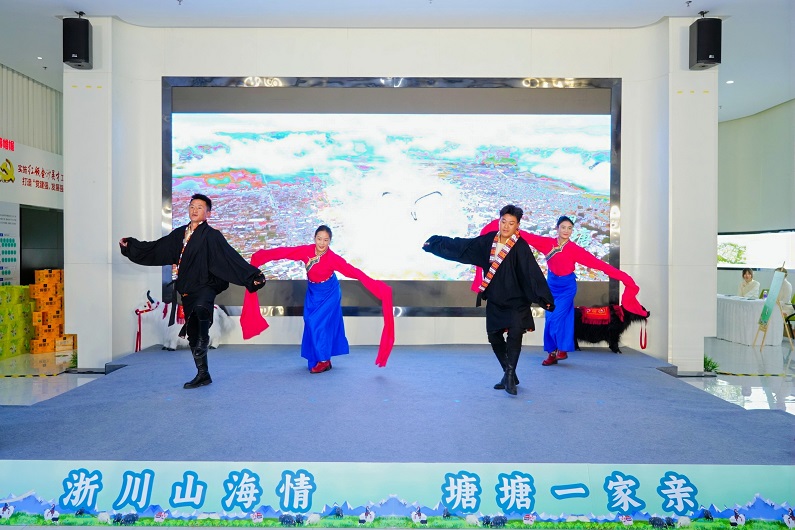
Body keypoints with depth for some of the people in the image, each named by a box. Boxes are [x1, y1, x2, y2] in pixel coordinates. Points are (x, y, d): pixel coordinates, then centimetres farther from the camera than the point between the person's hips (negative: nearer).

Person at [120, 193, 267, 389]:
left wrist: (252, 275, -28)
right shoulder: (179, 234, 12)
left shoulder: (211, 236, -6)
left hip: (205, 287, -6)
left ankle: (204, 342, -26)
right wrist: (130, 245, 26)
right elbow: (155, 249, 23)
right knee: (193, 334, 10)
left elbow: (231, 257, -17)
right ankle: (203, 375, 20)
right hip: (187, 291, 6)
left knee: (201, 308, -42)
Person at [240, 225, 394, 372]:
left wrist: (376, 287, -39)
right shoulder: (306, 250, -16)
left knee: (319, 323, -11)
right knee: (311, 323, 6)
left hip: (329, 293, -5)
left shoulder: (333, 258, -26)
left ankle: (324, 360, 3)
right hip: (312, 292, 5)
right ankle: (317, 360, 19)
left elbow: (353, 271, -33)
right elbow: (284, 251, -11)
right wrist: (261, 255, -9)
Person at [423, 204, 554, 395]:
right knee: (494, 337, 9)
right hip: (494, 300, 5)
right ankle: (509, 375, 24)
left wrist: (544, 299, -27)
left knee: (515, 333, -22)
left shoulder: (520, 247, -15)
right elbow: (462, 246, 7)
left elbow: (532, 272, -21)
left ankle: (509, 374, -8)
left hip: (516, 301, -5)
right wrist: (434, 243, 11)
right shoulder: (488, 240, 0)